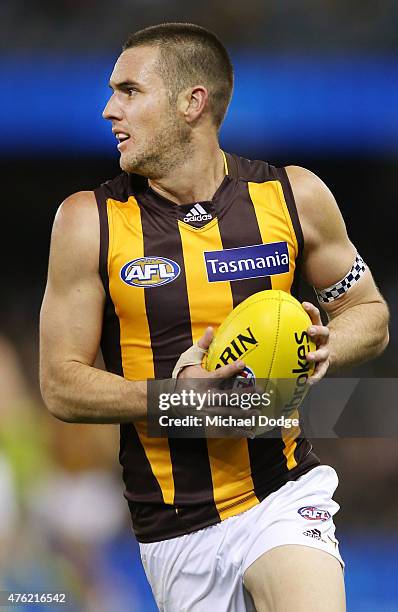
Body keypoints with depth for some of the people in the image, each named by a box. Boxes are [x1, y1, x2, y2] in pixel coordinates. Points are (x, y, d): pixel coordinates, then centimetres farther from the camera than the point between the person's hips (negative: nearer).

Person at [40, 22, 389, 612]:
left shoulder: (294, 196, 0)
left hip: (283, 496, -1)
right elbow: (61, 386, -2)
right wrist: (170, 396, -19)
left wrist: (325, 347, -10)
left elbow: (369, 313, 13)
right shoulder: (90, 220, -3)